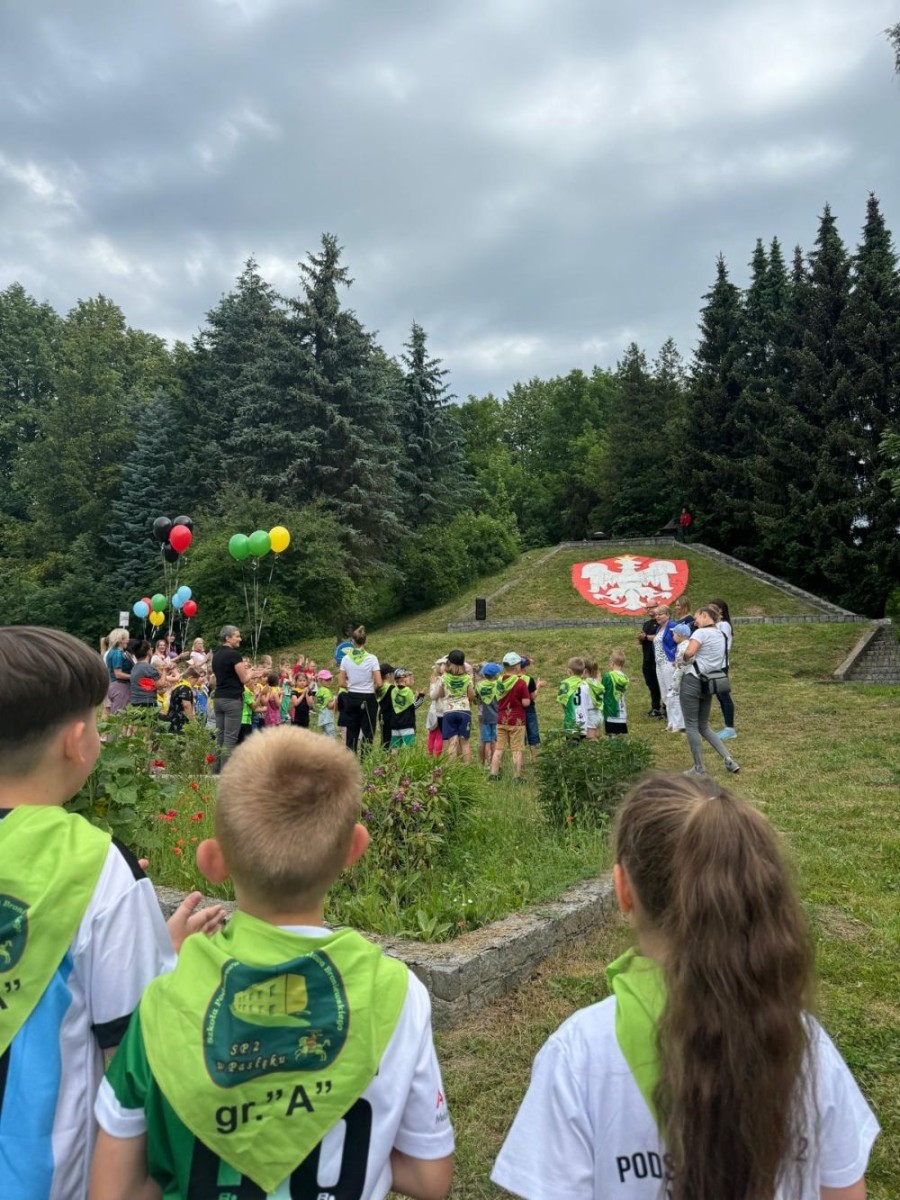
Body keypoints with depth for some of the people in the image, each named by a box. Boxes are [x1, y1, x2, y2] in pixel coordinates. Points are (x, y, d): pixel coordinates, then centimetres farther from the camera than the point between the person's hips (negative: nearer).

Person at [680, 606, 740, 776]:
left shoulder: (702, 632, -10)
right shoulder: (721, 635, 16)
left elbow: (689, 652, -25)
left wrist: (683, 658, -5)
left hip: (692, 681, -8)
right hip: (708, 684, 8)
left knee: (691, 726, 2)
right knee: (704, 727, 18)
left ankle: (699, 768, 6)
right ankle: (729, 760, 10)